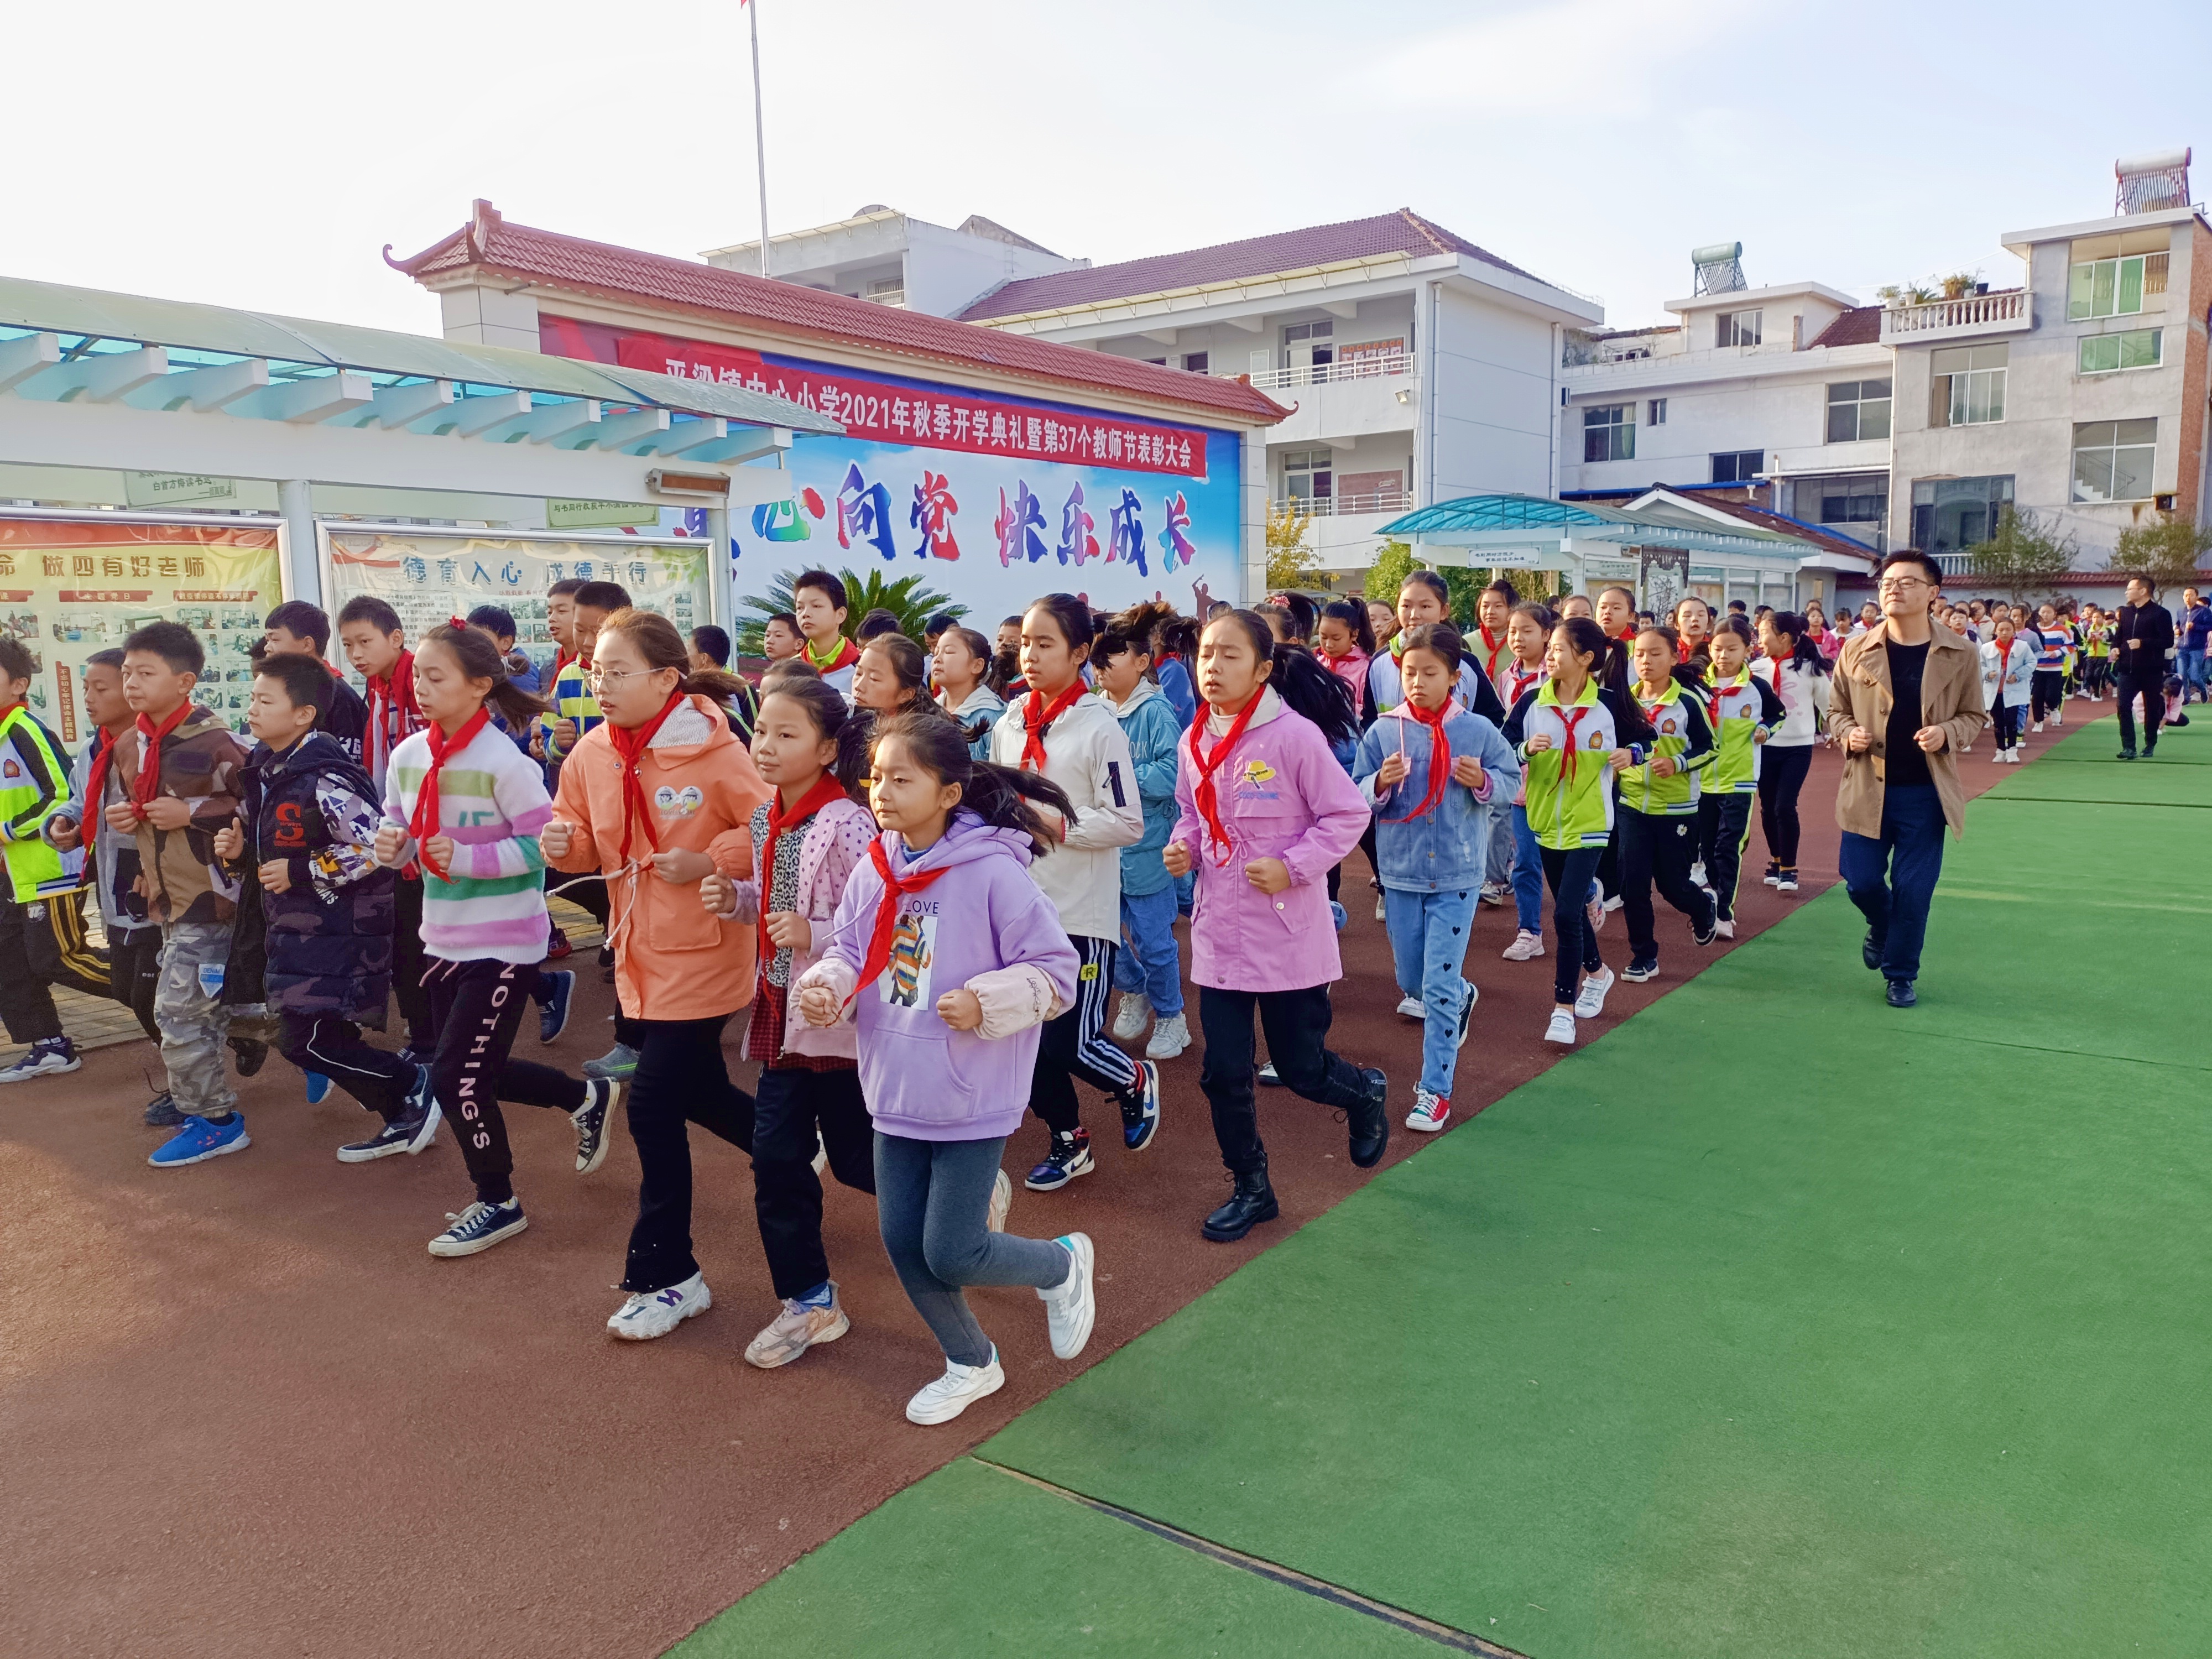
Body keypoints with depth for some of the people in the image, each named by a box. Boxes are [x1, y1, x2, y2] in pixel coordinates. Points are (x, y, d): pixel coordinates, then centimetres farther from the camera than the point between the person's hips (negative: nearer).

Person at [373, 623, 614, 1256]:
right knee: (475, 1071, 17)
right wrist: (392, 845, -10)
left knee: (455, 1077, -4)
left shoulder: (504, 763, -20)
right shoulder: (408, 756, 1)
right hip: (444, 938, 8)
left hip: (504, 944, -8)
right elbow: (401, 826, 12)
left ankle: (497, 1203, 18)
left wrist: (468, 858, -25)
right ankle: (587, 1097, 41)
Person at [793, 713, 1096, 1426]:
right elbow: (848, 949, 9)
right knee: (904, 1243, 13)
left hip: (971, 1099, -6)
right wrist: (825, 986, -12)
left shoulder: (995, 873, -18)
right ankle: (971, 1364, 37)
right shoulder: (874, 872, -1)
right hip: (896, 1094, 6)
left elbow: (1057, 970, -14)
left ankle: (1063, 1265, 29)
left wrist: (984, 1002, -26)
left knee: (950, 1254, -2)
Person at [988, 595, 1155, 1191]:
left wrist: (1058, 825, -20)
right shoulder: (1007, 726, 6)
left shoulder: (1099, 728, -12)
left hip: (1082, 912, -6)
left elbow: (1129, 822, -14)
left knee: (1069, 1045, -6)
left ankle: (1135, 1080, 28)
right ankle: (1068, 1139, 32)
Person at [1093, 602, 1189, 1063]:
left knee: (1152, 938, 4)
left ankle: (1170, 1017, 23)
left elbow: (1171, 775, -22)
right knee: (1109, 930, 14)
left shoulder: (1155, 712, -14)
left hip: (1144, 846, -6)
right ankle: (1135, 995, 39)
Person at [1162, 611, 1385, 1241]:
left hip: (1288, 934, -5)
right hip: (1219, 932, 5)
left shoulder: (1295, 735, -16)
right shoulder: (1195, 742, 2)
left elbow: (1348, 814, -11)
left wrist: (1291, 866, -20)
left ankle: (1366, 1093, 41)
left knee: (1299, 1068, 6)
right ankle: (1251, 1189, 27)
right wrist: (1182, 847, -3)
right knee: (1223, 1071, 7)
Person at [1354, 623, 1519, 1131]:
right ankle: (1461, 997, 49)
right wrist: (1380, 784, -19)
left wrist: (1482, 781, -14)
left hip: (1457, 876, -2)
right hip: (1401, 873, 3)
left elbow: (1512, 780, 6)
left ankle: (1436, 1090, 8)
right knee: (1411, 981, 15)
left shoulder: (1478, 731, -5)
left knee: (1440, 986, -4)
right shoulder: (1383, 731, -3)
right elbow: (1356, 796, 2)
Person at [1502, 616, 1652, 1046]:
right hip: (1546, 821, 4)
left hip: (1588, 824, -4)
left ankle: (1563, 1009, 0)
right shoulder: (1532, 702, -5)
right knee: (1571, 909, 18)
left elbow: (1644, 737, 6)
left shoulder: (1610, 704, -9)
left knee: (1567, 914, -12)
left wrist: (1631, 753, -15)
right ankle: (1596, 972, 46)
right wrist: (1526, 749, -24)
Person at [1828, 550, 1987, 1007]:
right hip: (1868, 787, 1)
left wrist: (1946, 734, -15)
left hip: (1925, 793, -1)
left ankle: (1900, 974, 22)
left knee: (1913, 890, 3)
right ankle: (1882, 927, 39)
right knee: (1860, 880, 4)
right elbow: (1837, 711, 8)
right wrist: (1849, 735, -13)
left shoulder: (1961, 655, -4)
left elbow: (1974, 715, 6)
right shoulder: (1856, 652, -3)